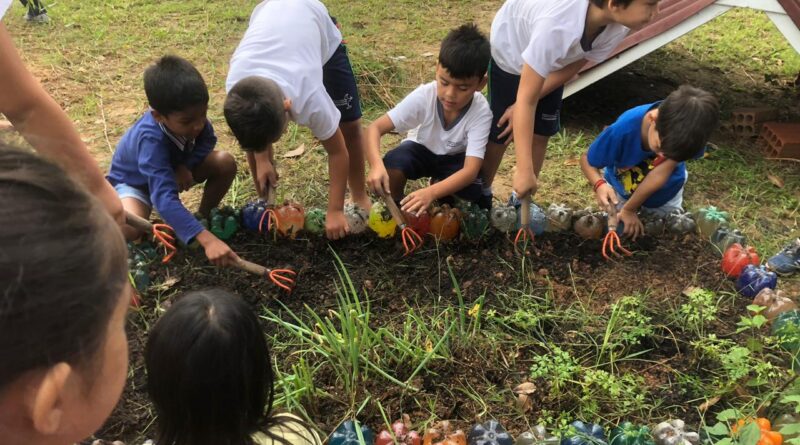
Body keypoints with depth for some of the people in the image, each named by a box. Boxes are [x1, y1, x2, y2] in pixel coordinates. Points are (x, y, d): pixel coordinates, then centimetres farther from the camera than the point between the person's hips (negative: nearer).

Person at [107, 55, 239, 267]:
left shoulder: (191, 115, -27)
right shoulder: (151, 140, -42)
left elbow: (207, 141, -3)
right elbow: (165, 198, -51)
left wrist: (185, 165, -24)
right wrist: (207, 240, -62)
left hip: (173, 170, 5)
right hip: (133, 182, -5)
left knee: (226, 162, -20)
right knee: (130, 229, -36)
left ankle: (205, 215, 4)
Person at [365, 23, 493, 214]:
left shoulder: (481, 112, -32)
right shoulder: (423, 96, -30)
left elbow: (471, 170, -39)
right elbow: (375, 128, -32)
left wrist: (431, 192, -56)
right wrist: (376, 165, -53)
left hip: (455, 158, 0)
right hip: (422, 149, 0)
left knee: (480, 203, -27)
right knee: (392, 166, -33)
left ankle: (437, 184, 5)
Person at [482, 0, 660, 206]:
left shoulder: (621, 23, -29)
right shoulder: (556, 26, -48)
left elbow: (574, 66, -14)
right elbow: (526, 99, -43)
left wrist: (522, 105, -18)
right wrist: (524, 171, -42)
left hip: (558, 56, 5)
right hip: (511, 49, -5)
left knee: (540, 133, 6)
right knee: (500, 134, 1)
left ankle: (521, 199, 26)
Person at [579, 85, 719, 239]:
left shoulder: (688, 130, -40)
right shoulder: (623, 130, -43)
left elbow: (660, 173, -37)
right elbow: (587, 160, -28)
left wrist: (629, 209, -34)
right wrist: (599, 184, -48)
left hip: (666, 191, 2)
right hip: (622, 189, -1)